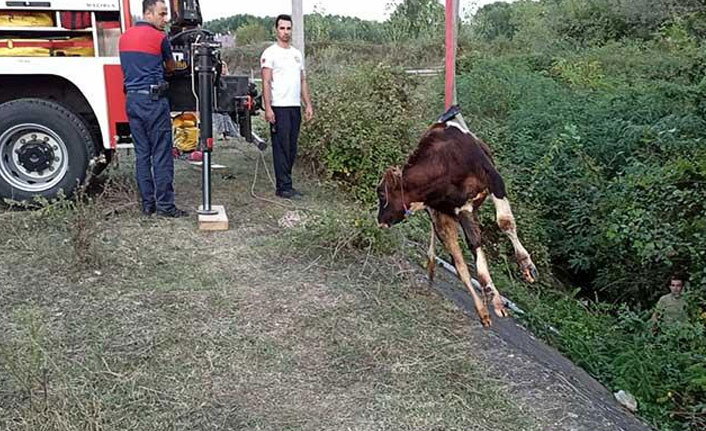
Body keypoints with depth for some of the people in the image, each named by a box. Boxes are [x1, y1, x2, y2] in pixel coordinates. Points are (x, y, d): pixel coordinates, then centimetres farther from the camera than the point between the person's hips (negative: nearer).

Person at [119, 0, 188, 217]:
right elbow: (171, 67, 10)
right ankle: (165, 205, -2)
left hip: (132, 99, 7)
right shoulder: (159, 37, -6)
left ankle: (147, 204, 12)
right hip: (153, 100, -7)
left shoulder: (125, 36, 14)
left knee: (142, 154, 9)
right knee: (162, 155, -4)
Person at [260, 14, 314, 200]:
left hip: (295, 107, 7)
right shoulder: (270, 53, -4)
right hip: (279, 108, -7)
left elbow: (303, 81, 19)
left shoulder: (297, 54, 18)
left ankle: (284, 183, 17)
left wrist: (308, 105, 11)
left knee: (292, 149, 9)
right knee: (281, 148, -6)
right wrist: (267, 108, -18)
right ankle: (284, 187, -3)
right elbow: (266, 82, -10)